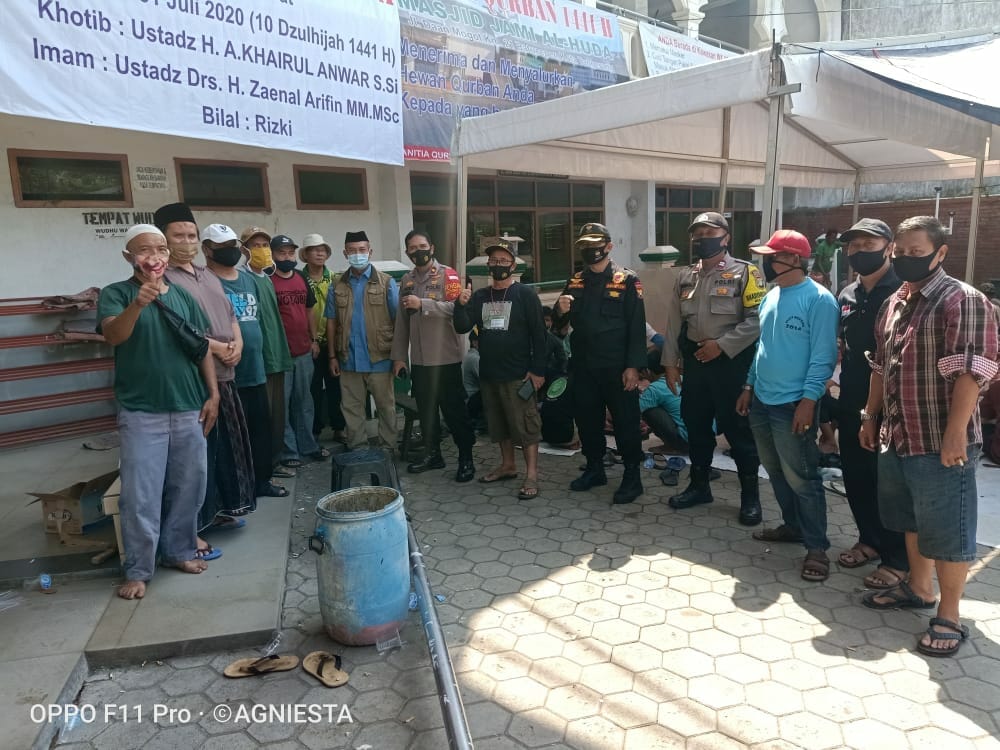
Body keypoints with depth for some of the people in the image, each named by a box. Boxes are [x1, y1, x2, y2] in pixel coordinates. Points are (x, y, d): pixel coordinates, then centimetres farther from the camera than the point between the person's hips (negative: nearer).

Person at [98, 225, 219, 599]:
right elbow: (112, 335, -20)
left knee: (188, 487, 12)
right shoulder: (115, 294, -2)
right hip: (141, 412, -3)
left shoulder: (183, 296, 8)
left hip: (189, 409, 4)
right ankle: (138, 570, 14)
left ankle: (179, 551, 28)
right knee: (141, 495, 1)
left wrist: (213, 394, 5)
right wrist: (137, 304, -39)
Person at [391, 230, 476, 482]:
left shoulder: (447, 275, -5)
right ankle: (432, 453, 28)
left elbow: (456, 308, -19)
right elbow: (401, 320, 11)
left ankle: (466, 458, 11)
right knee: (425, 409, 14)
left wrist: (422, 304, -23)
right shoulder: (407, 280, 12)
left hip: (445, 357, -5)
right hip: (419, 359, 6)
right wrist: (399, 356, 8)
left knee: (454, 409, 1)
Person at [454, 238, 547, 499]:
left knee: (526, 425, -3)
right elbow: (462, 327, 2)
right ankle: (507, 465, 30)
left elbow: (539, 334, -8)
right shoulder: (480, 296, 9)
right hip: (489, 374, 6)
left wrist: (538, 370, -13)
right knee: (499, 424, 16)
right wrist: (461, 305, -16)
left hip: (518, 376, -6)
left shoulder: (525, 295, -5)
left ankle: (531, 475, 3)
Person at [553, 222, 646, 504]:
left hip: (616, 367, -5)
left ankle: (632, 476, 14)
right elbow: (559, 324, 12)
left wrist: (633, 366, -16)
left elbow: (637, 327, -9)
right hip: (582, 367, 5)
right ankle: (594, 469, 29)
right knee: (587, 419, 13)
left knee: (625, 422, 3)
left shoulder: (627, 280, -4)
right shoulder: (575, 282, 10)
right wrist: (561, 310, -12)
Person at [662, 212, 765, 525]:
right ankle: (699, 485, 31)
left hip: (732, 362, -5)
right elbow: (673, 323, 12)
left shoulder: (745, 273, -6)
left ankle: (750, 494, 17)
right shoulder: (684, 277, 11)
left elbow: (757, 320, -13)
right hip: (694, 361, 6)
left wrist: (721, 344, -17)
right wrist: (670, 363, 7)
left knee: (738, 428, 2)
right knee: (696, 425, 15)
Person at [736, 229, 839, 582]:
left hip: (793, 405, -8)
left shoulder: (818, 299, -12)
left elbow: (823, 356, -15)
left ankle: (817, 546, 10)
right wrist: (749, 387, 17)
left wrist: (808, 400, -20)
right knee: (776, 471, 17)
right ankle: (792, 525, 33)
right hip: (762, 401, 8)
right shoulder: (770, 297, 11)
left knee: (801, 478, -2)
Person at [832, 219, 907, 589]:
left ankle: (898, 559, 18)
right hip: (851, 406, 6)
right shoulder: (847, 296, 10)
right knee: (856, 479, 15)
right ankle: (869, 540, 33)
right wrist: (839, 398, 13)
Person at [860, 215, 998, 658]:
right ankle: (918, 588, 39)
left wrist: (954, 435, -23)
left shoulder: (963, 301, -13)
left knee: (946, 532, 4)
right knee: (913, 522, 21)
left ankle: (949, 618, 18)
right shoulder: (893, 304, 13)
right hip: (896, 438, 8)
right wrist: (870, 417, 19)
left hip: (940, 444, -8)